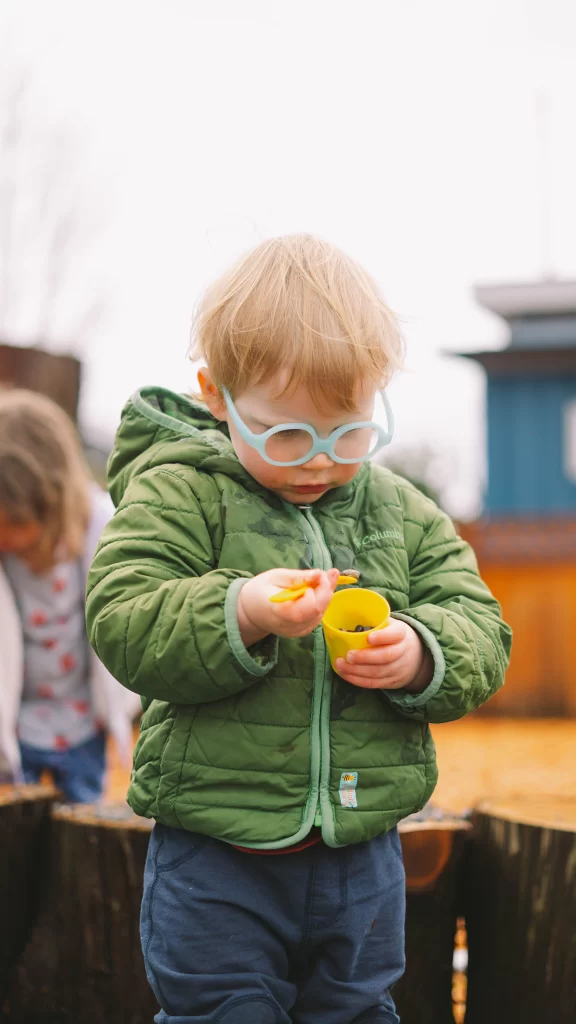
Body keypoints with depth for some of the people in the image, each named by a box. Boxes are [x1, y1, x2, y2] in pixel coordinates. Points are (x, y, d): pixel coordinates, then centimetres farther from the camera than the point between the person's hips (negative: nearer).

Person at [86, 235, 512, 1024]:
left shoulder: (404, 513, 7)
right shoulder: (177, 494, -7)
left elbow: (479, 633, 4)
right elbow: (123, 626, -16)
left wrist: (420, 655, -18)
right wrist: (238, 615, -33)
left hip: (361, 853, 4)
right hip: (215, 850, -4)